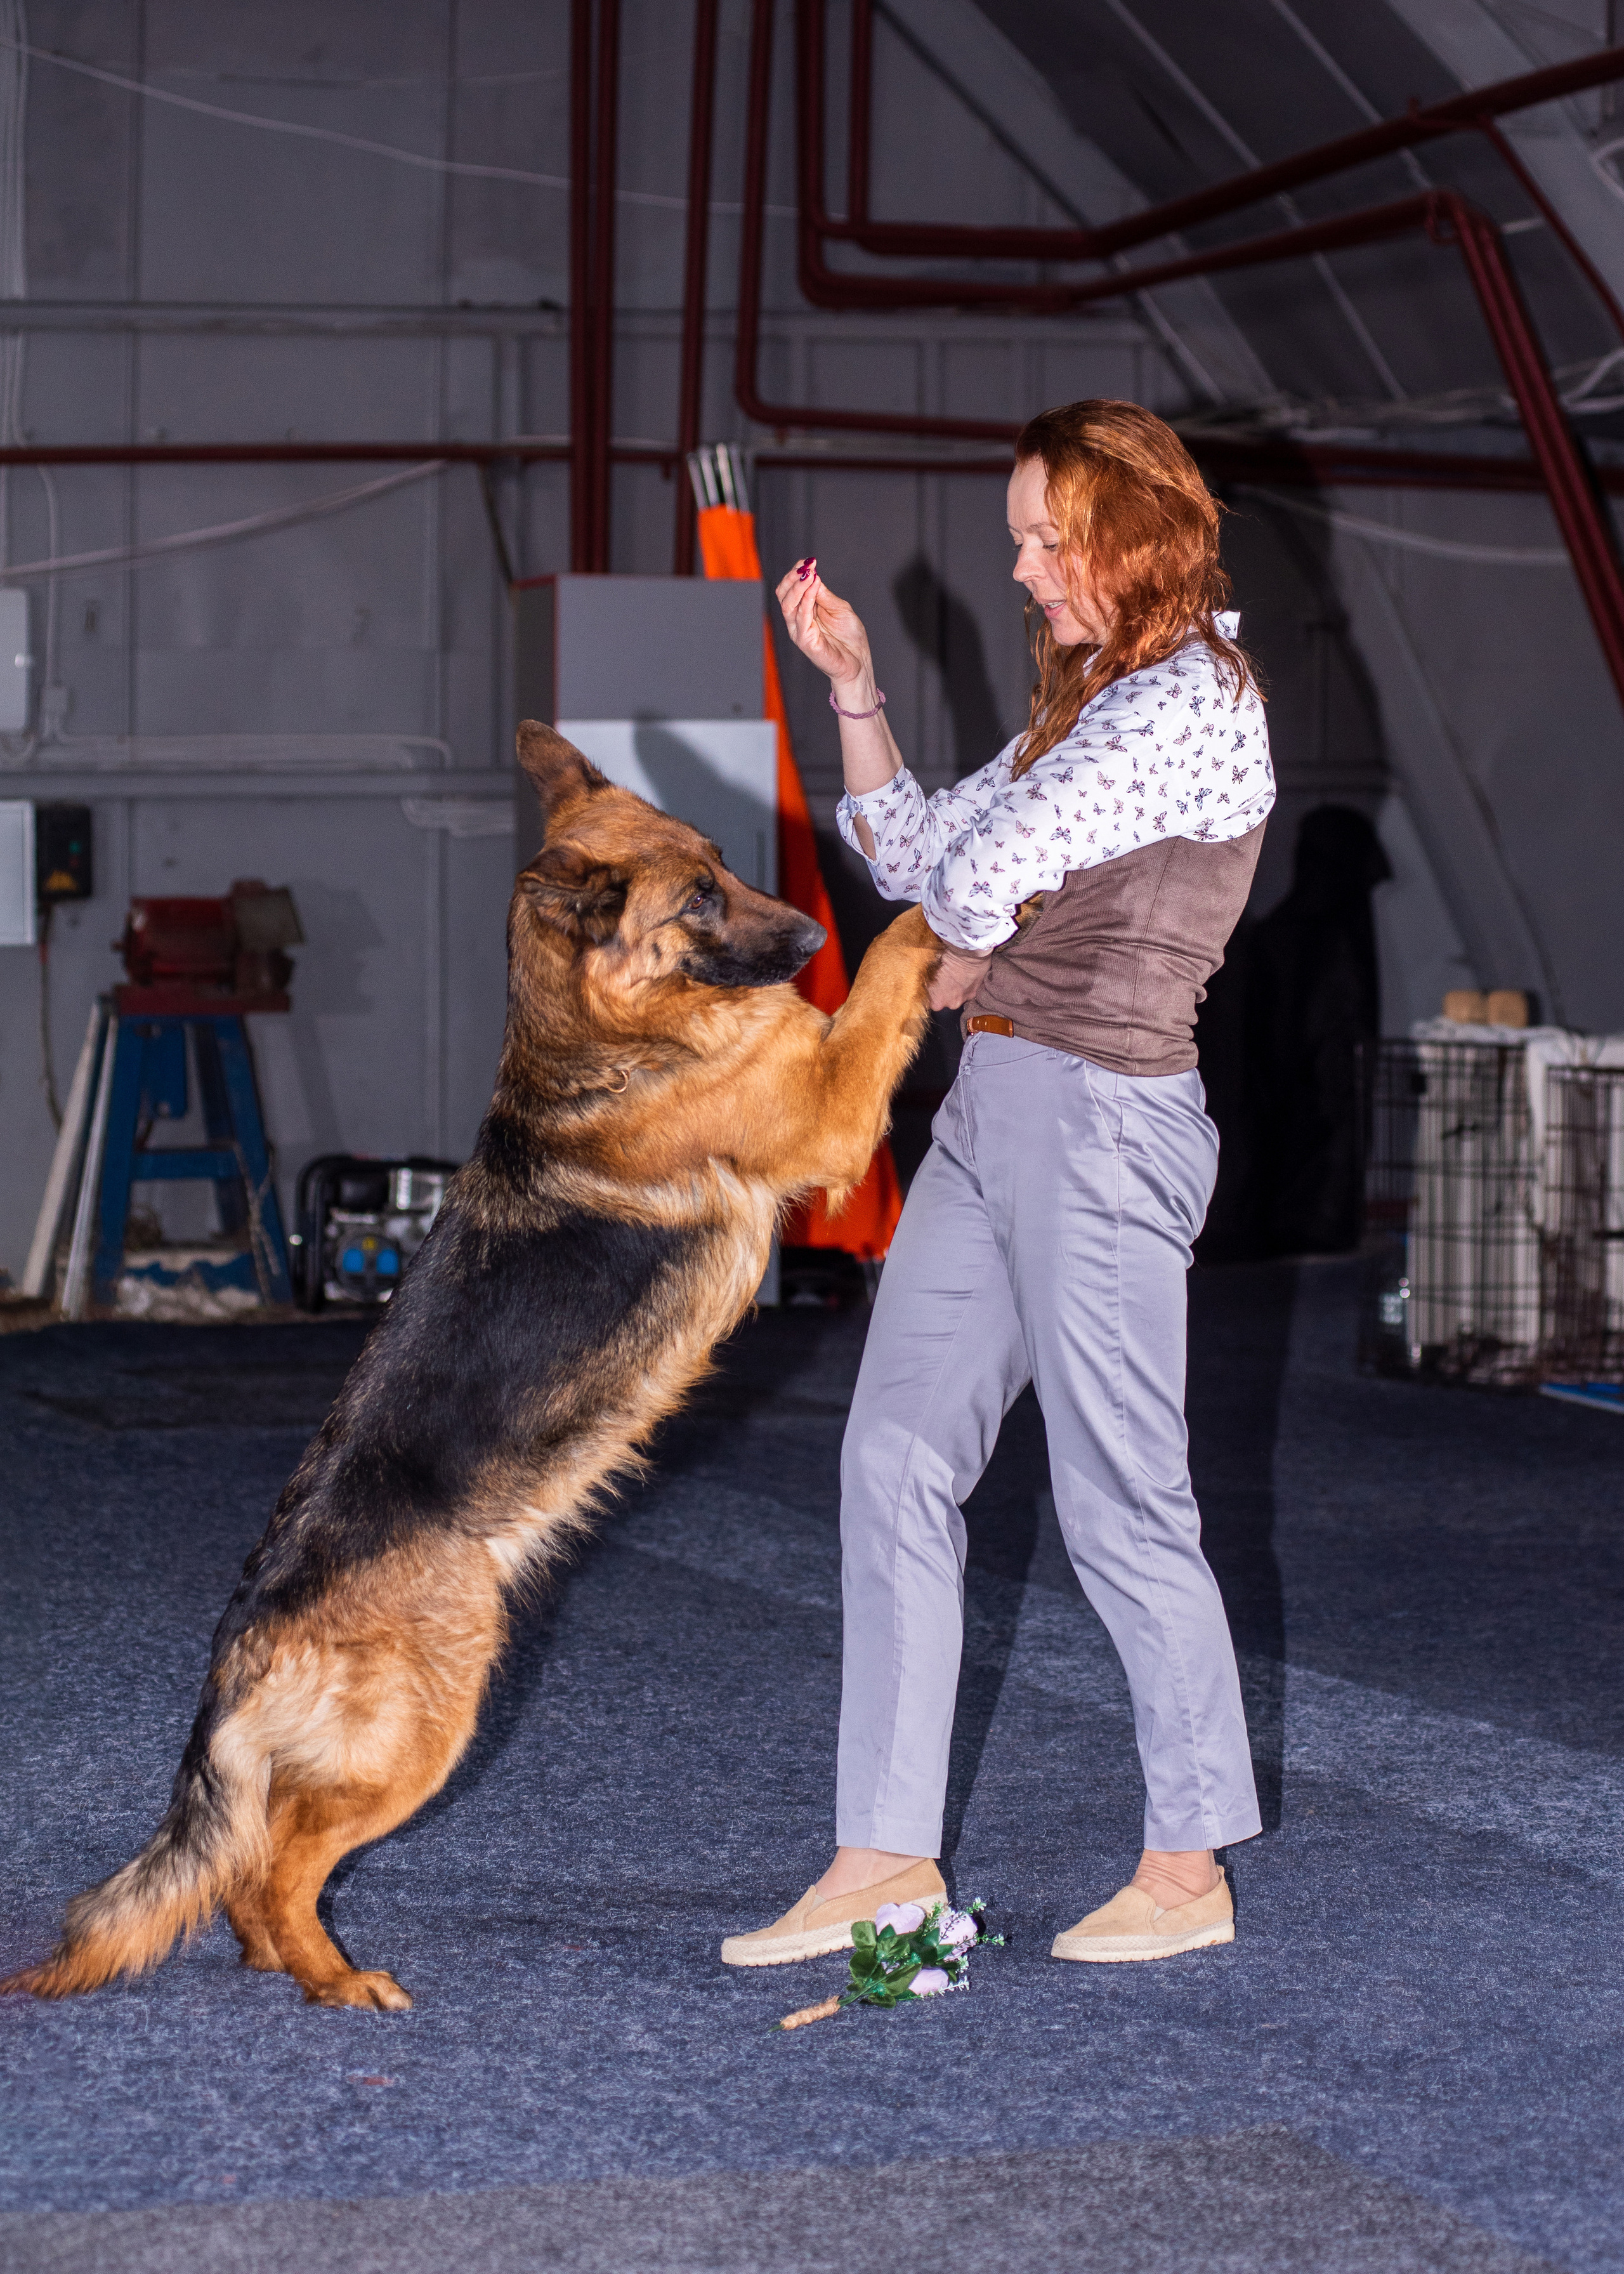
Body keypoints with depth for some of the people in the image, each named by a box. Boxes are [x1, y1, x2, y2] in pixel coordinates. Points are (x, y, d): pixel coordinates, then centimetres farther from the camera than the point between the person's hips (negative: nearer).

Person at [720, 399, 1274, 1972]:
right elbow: (919, 857, 22)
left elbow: (989, 868, -19)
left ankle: (1189, 1869, 12)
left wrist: (962, 961, 2)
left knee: (1120, 1502, -2)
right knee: (896, 1463, 5)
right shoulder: (1091, 702, 18)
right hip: (989, 1105, 9)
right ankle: (886, 1856, 10)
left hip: (1103, 1117, -9)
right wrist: (852, 687, 15)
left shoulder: (1196, 700, -12)